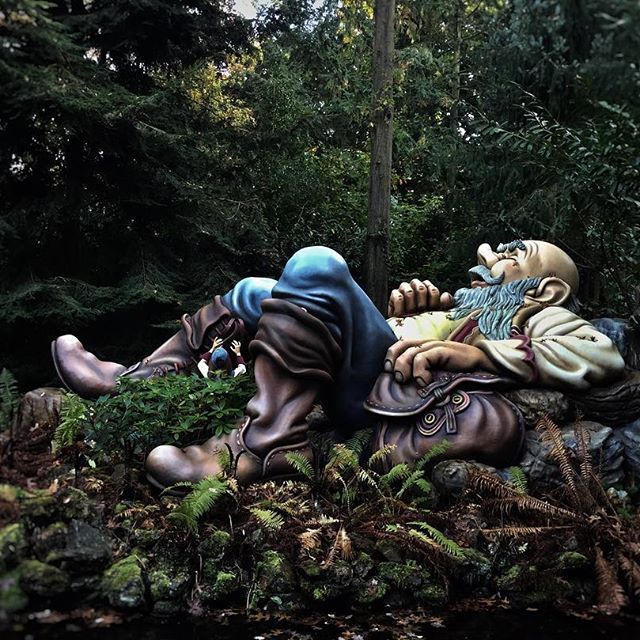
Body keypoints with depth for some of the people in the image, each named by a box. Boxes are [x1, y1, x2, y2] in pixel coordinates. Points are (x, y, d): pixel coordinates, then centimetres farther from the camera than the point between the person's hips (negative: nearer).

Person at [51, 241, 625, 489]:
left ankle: (265, 447, -35)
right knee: (252, 291, 22)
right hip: (363, 383, 9)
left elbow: (603, 357, -13)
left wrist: (474, 351, -22)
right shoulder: (477, 302, 36)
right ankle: (133, 380, 19)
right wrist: (420, 299, 5)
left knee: (316, 265, -30)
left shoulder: (542, 316, 10)